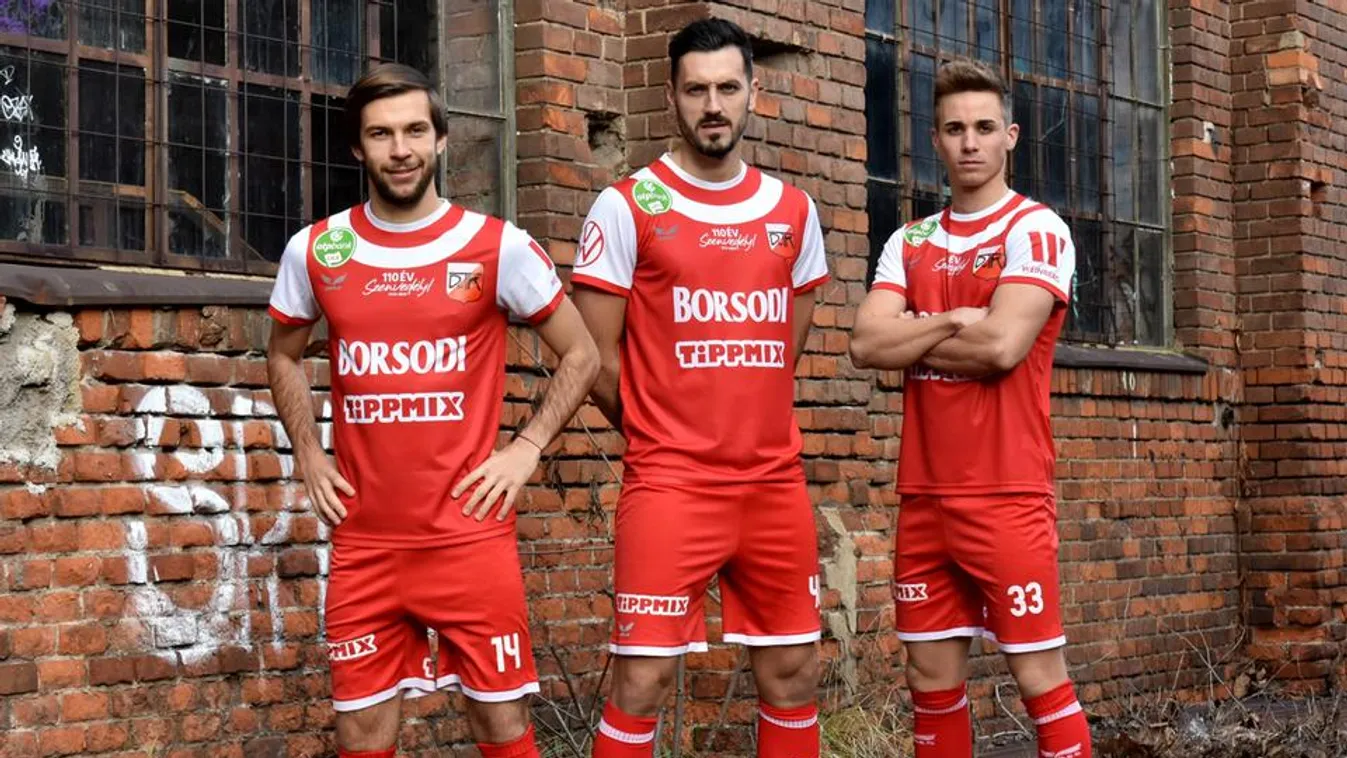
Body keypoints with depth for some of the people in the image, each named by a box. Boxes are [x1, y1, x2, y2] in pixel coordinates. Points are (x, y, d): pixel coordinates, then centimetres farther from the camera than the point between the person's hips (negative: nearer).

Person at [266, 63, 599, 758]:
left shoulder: (498, 247, -4)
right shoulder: (315, 251, 3)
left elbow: (581, 355, 6)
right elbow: (283, 356, 21)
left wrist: (525, 449, -4)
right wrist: (308, 454, 8)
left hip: (470, 536, -2)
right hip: (363, 541, 2)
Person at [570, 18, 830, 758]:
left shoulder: (792, 211, 9)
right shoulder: (627, 206, -5)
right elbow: (595, 359, -3)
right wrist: (661, 433, 5)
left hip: (775, 481, 5)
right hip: (669, 482, -5)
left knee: (793, 672, 10)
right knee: (641, 677, -7)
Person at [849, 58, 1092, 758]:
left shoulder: (1036, 229, -5)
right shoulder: (910, 243, 13)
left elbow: (1002, 345, -18)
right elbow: (867, 345, 0)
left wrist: (913, 341, -4)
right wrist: (954, 322, -11)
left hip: (1006, 495, -6)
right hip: (924, 496, 6)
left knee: (1039, 675, -4)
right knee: (932, 678, 10)